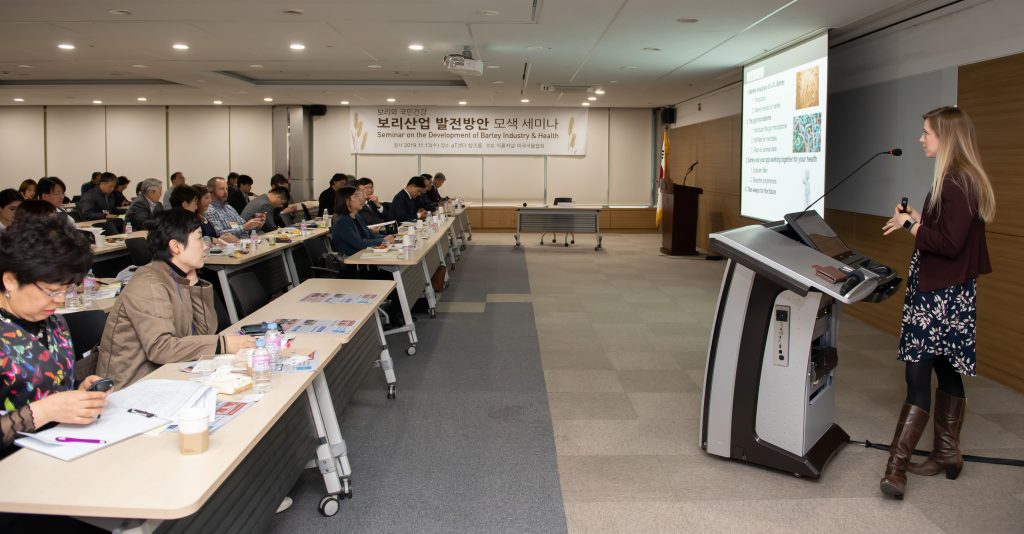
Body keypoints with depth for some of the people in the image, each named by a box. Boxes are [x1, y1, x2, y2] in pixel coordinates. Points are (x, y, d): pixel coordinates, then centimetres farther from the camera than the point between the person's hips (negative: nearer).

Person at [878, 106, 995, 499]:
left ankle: (896, 467, -10)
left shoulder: (958, 181, -18)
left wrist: (911, 227, -11)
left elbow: (950, 243, -23)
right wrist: (918, 220, 6)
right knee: (946, 372, 16)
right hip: (944, 291, 11)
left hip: (941, 295, -11)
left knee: (918, 376, -11)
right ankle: (947, 455, 27)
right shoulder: (958, 178, 13)